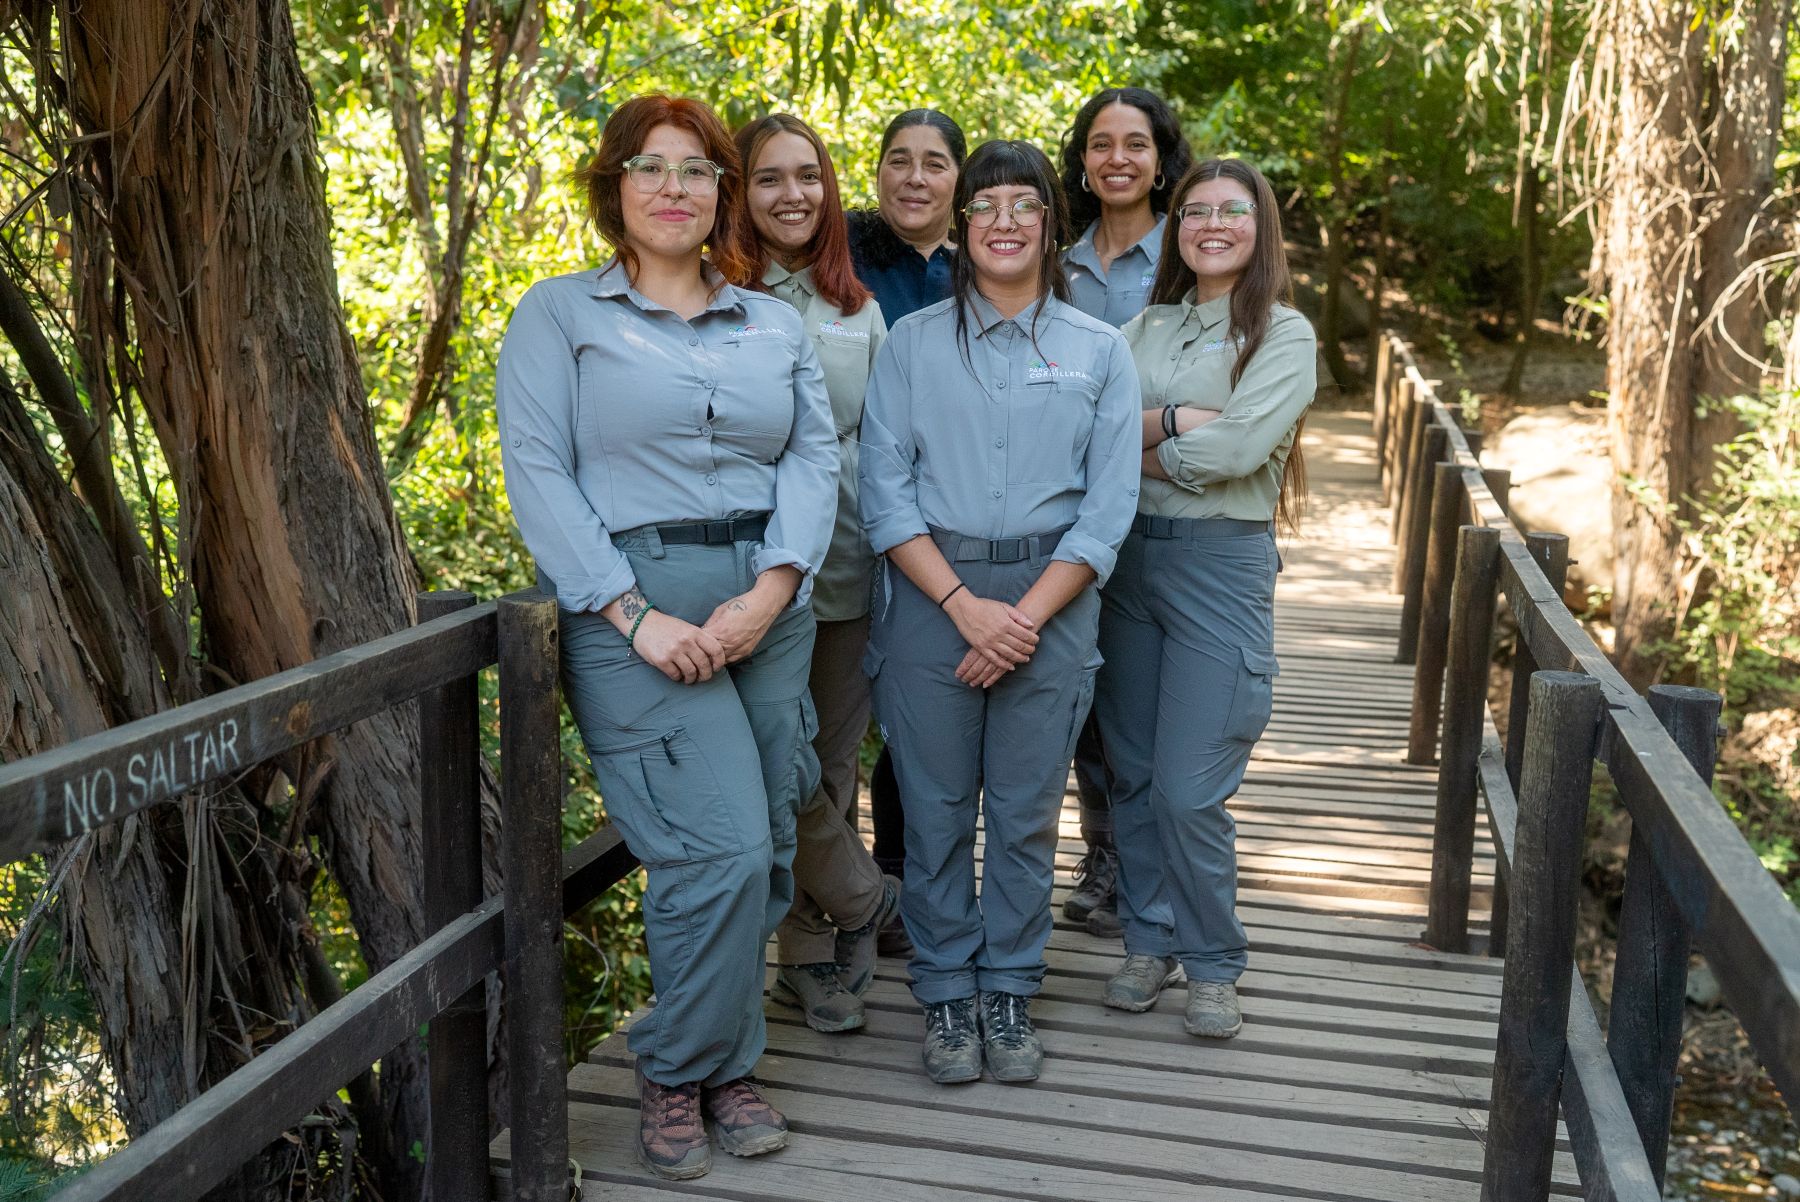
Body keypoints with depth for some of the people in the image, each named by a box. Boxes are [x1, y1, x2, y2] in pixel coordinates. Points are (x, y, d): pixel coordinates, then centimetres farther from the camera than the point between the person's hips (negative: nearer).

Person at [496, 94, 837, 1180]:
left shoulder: (775, 323, 16)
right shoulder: (560, 314, 5)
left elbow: (816, 457, 6)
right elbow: (538, 474, -4)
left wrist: (769, 593, -10)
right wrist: (634, 615, -14)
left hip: (767, 607, 5)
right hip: (635, 607, -4)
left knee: (762, 854, 6)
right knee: (721, 849, -12)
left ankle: (724, 1065, 25)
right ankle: (679, 1075, 11)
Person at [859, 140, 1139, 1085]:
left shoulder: (1100, 351, 7)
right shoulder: (913, 342, 5)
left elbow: (1108, 508, 0)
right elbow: (883, 489, -3)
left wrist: (1025, 616, -11)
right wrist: (966, 605, -13)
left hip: (1050, 599, 1)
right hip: (930, 596, 0)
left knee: (1026, 813, 7)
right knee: (936, 809, 5)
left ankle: (1009, 993, 24)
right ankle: (945, 996, 21)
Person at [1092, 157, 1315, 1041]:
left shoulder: (1283, 334, -1)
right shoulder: (1146, 326, 12)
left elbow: (1236, 448, -16)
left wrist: (1132, 436, -5)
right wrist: (1176, 420, -16)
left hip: (1221, 561, -4)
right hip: (1127, 553, 5)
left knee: (1190, 790, -5)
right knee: (1133, 773, 10)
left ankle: (1212, 965, 15)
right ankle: (1149, 942, 27)